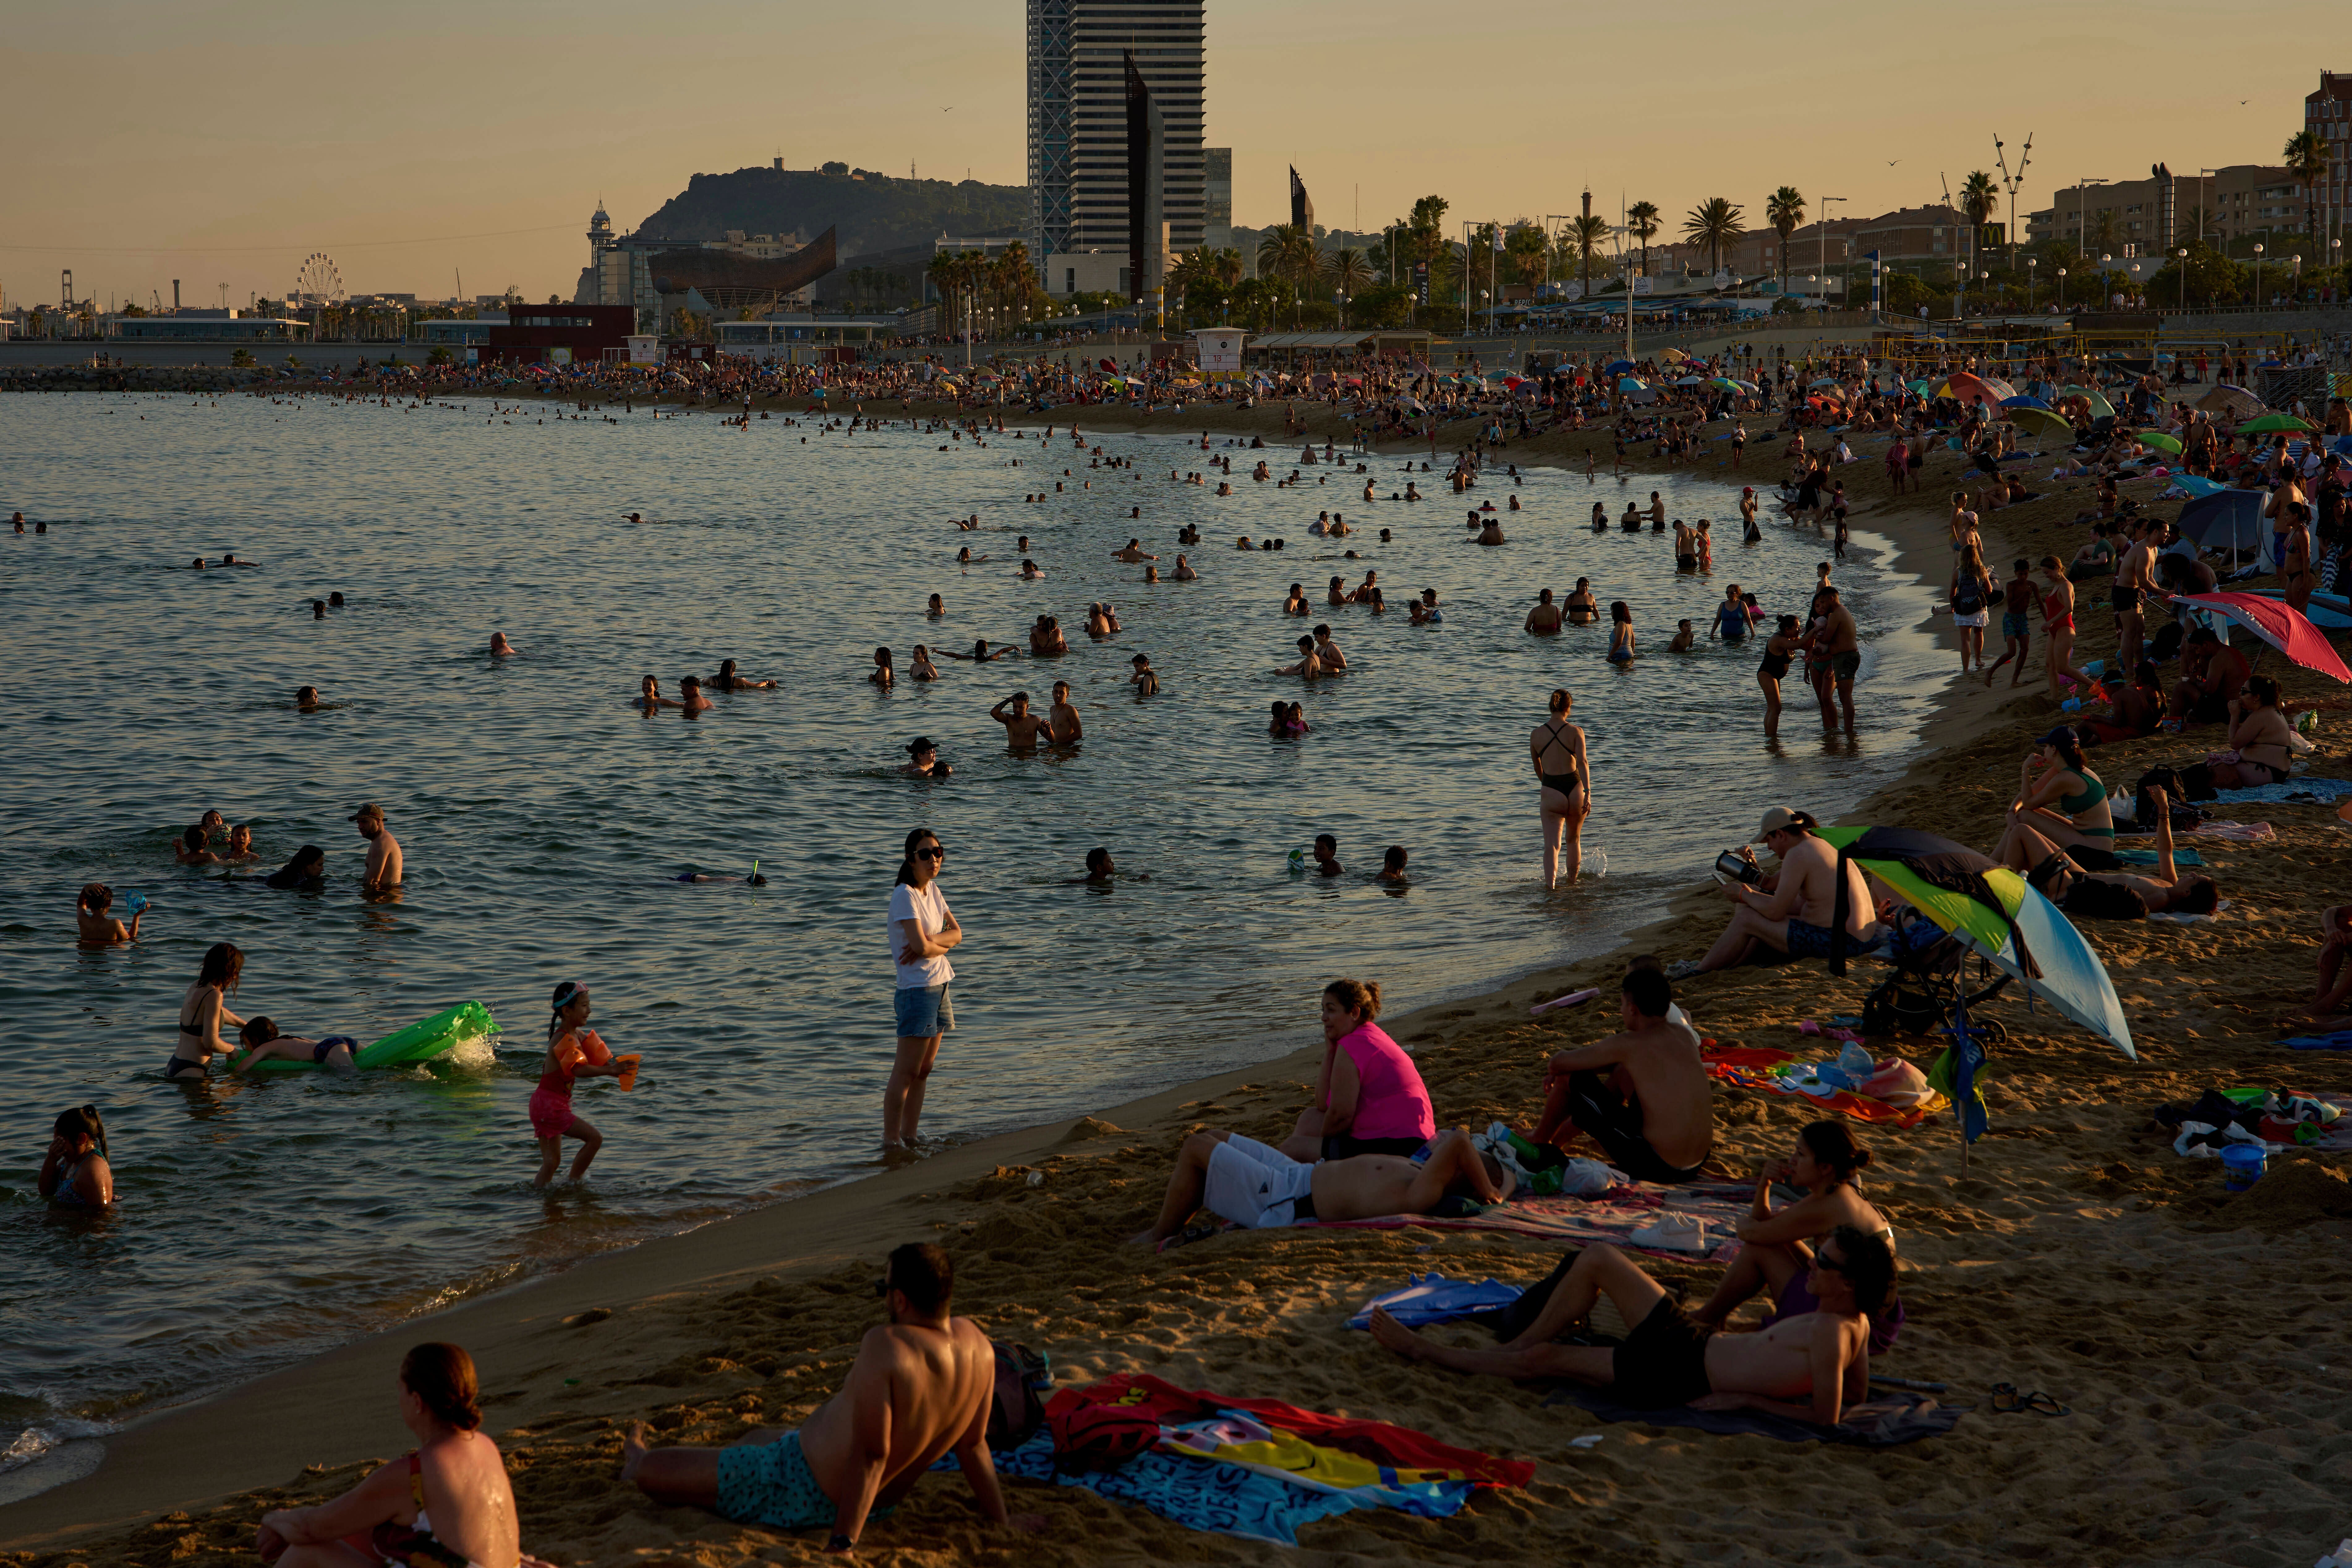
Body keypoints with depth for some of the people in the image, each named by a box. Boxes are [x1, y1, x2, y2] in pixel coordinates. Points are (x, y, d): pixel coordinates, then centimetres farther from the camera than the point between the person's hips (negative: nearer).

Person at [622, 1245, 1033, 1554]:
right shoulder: (975, 1342, -12)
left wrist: (843, 1544, -30)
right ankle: (641, 1460, 65)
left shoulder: (885, 1347, -33)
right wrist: (1000, 1520, 10)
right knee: (756, 1439, 39)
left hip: (802, 1493, -9)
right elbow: (973, 1444, -3)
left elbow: (871, 1453, -34)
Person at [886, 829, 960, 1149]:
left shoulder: (933, 890, 11)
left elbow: (956, 933, 7)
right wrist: (944, 946, -1)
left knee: (923, 1071, 11)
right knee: (906, 1072, -6)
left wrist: (931, 941, -13)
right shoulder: (905, 894, -15)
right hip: (918, 988, -9)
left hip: (940, 985, 9)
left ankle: (909, 1138, 16)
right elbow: (920, 946, -21)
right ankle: (891, 1141, -2)